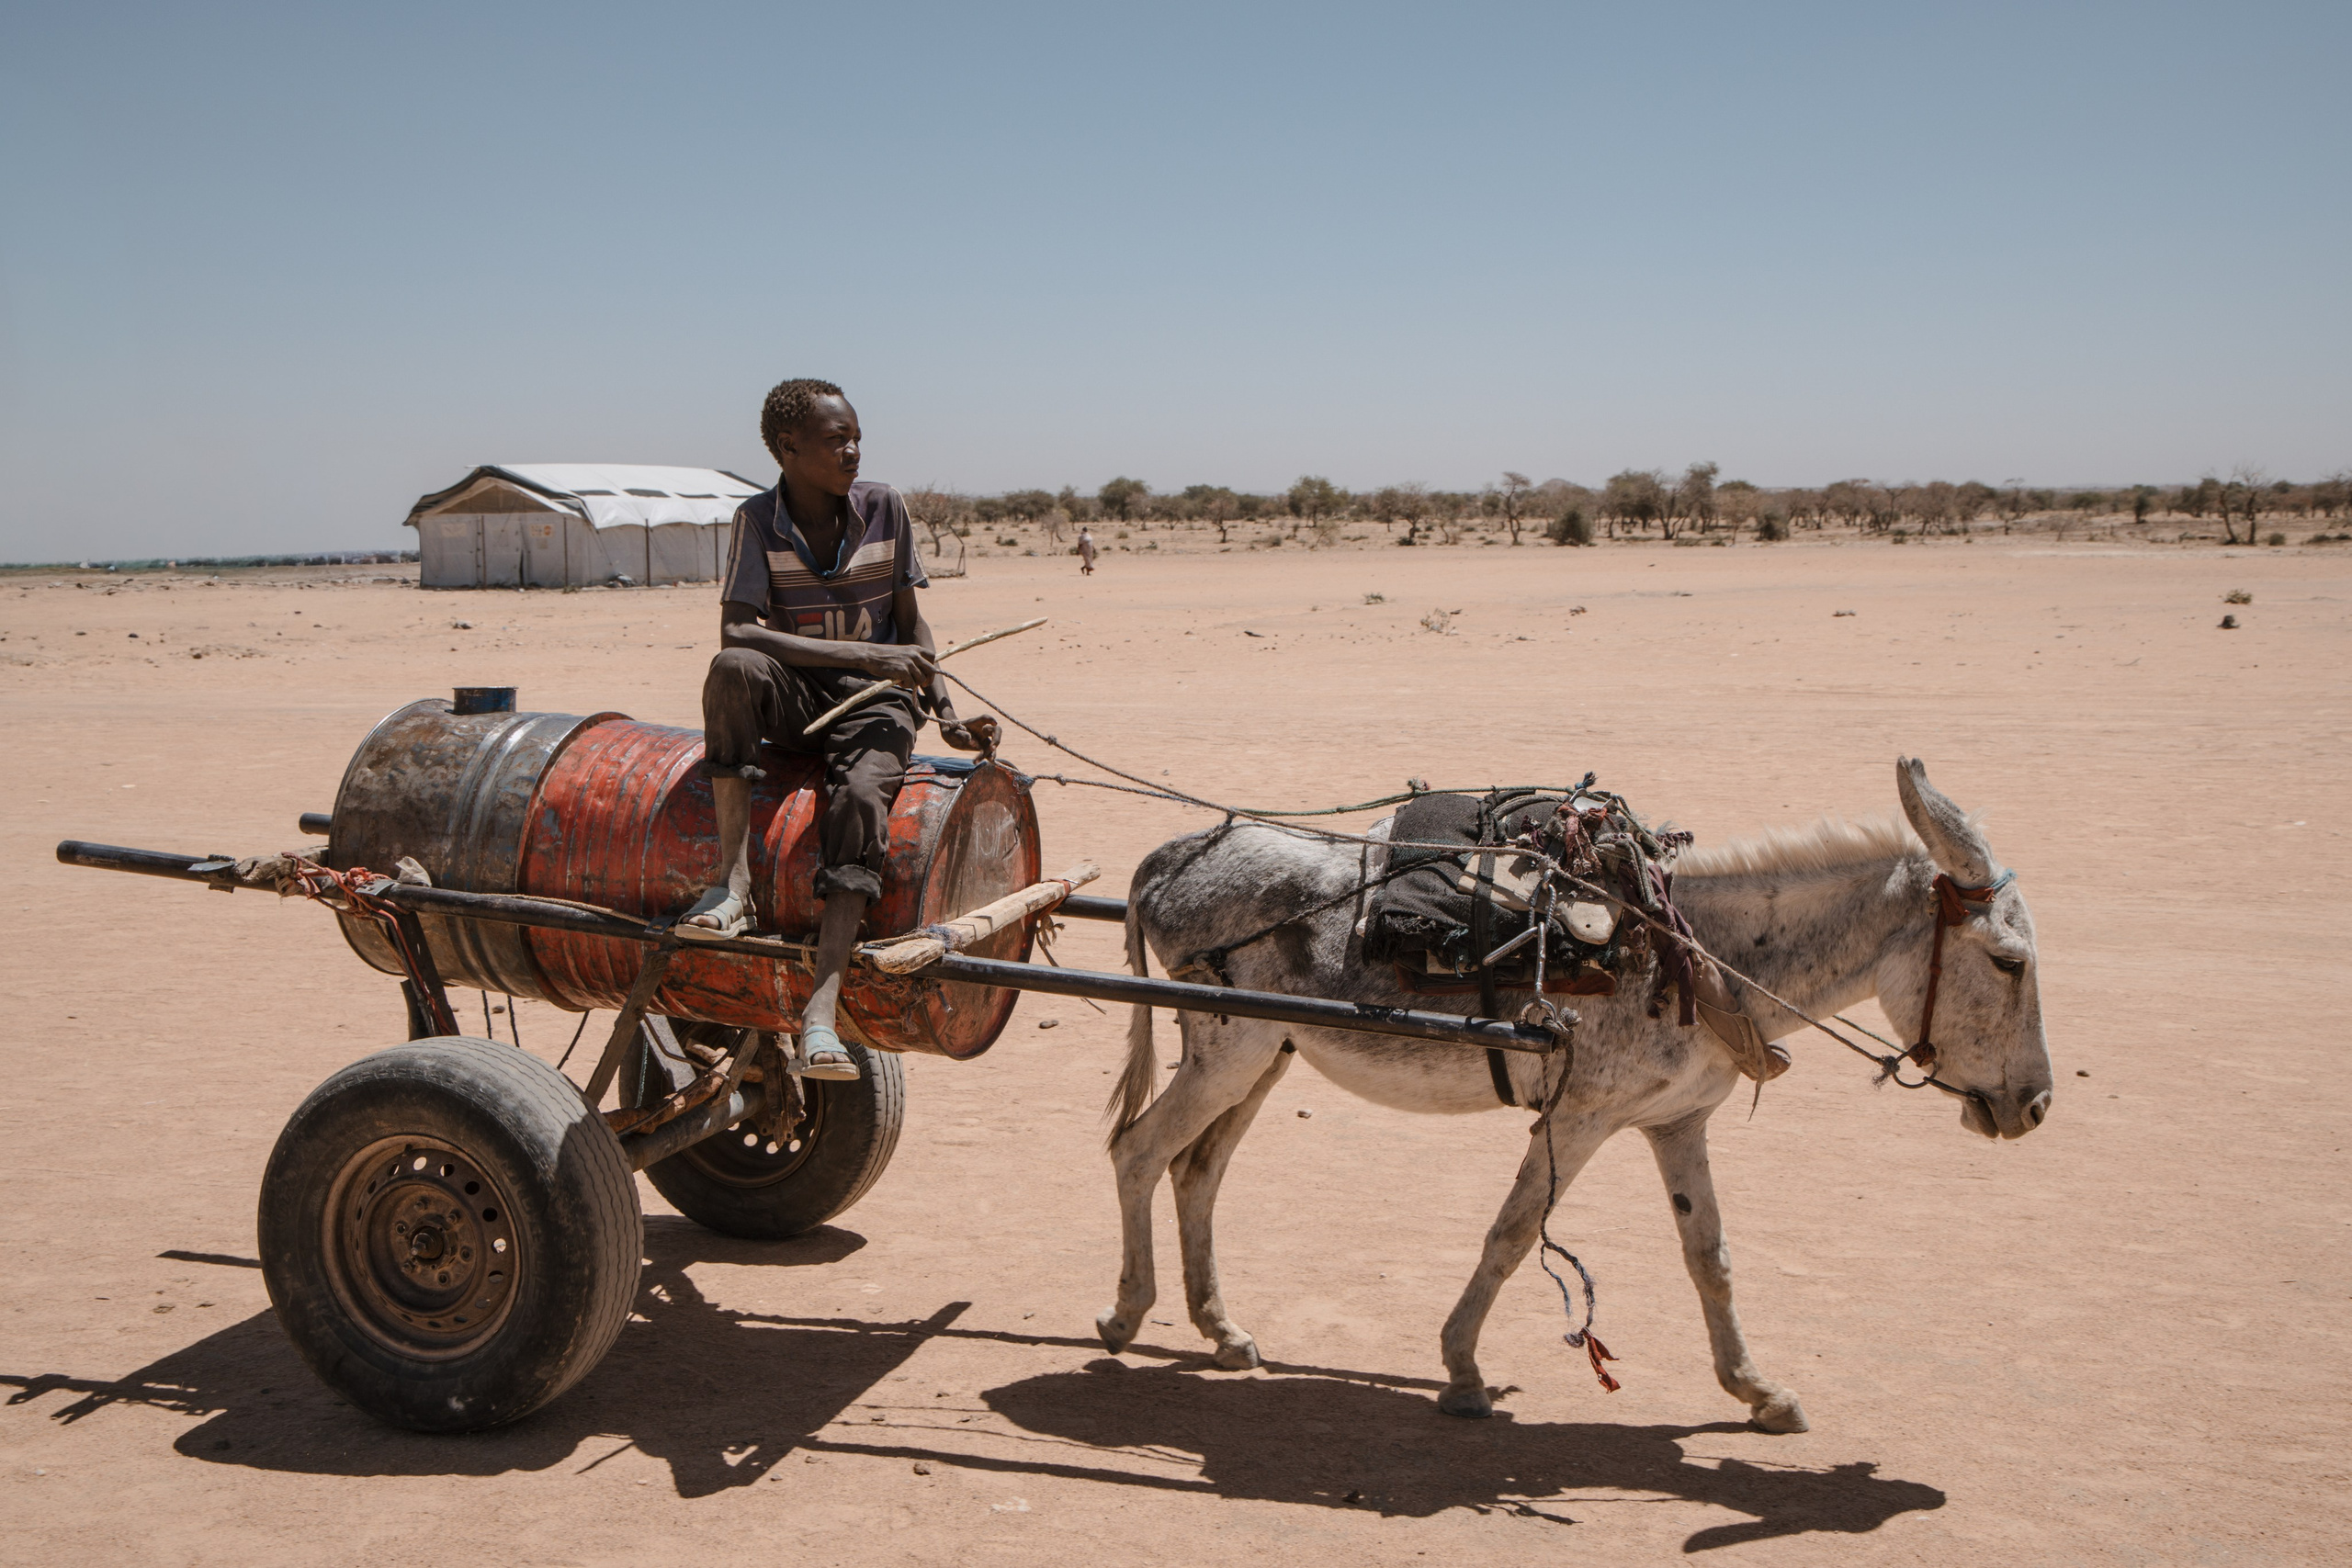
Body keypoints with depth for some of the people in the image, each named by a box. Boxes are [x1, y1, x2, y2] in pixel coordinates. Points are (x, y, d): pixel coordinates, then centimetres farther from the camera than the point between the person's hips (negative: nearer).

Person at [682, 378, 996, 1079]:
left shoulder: (884, 508, 2)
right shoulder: (759, 520, -6)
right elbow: (735, 631, -19)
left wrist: (946, 715, 1)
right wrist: (867, 655, -26)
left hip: (874, 699, 0)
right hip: (790, 699, 0)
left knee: (861, 796, -30)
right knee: (734, 668, -33)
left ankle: (822, 1003, -39)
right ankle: (733, 876, -32)